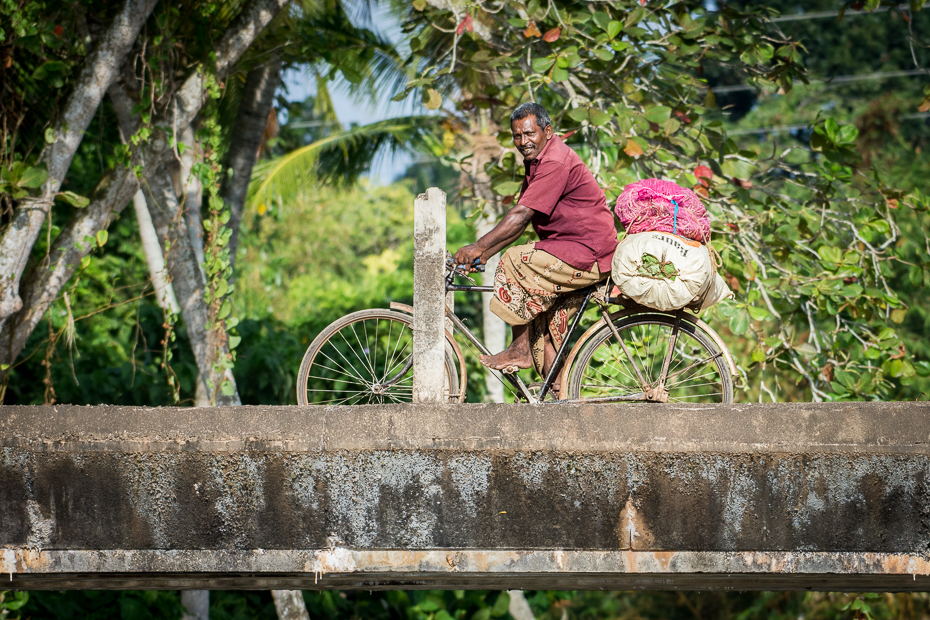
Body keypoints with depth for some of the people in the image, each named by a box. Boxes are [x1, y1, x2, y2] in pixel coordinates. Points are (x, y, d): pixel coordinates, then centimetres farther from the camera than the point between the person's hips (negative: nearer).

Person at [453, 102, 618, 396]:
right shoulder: (537, 161, 15)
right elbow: (519, 220, 14)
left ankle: (520, 350, -12)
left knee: (516, 263, -20)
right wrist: (484, 254, 4)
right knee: (545, 326, 11)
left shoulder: (556, 162, -18)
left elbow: (522, 215, -24)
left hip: (589, 254, -11)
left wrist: (478, 247, -23)